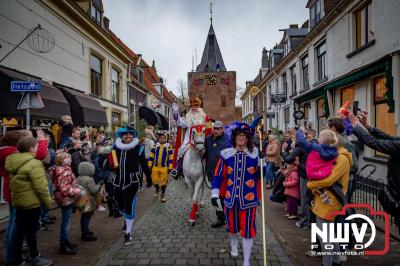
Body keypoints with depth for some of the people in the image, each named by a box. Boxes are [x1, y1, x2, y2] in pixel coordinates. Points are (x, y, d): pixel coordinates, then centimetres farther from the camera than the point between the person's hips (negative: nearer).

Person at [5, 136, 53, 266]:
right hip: (31, 202, -8)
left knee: (19, 231, 16)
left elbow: (15, 182, 15)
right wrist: (48, 202, -11)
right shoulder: (33, 164, -21)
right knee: (31, 231, 5)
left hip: (18, 201, 8)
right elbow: (41, 187, -22)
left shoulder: (13, 161, 6)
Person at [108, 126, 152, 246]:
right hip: (118, 181, 4)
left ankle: (128, 233, 15)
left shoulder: (138, 148, -8)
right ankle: (128, 220, 50)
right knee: (121, 205, 19)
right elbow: (111, 162, 14)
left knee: (129, 207, -2)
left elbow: (144, 165, -4)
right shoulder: (116, 147, 0)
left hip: (132, 182, -4)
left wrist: (149, 180, 1)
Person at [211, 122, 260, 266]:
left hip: (249, 198, -1)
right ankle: (234, 245, 54)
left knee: (248, 229, 3)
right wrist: (215, 193, -1)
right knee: (232, 225, 20)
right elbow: (219, 175, 1)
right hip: (231, 197, 2)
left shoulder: (255, 154, -5)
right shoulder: (226, 154, -4)